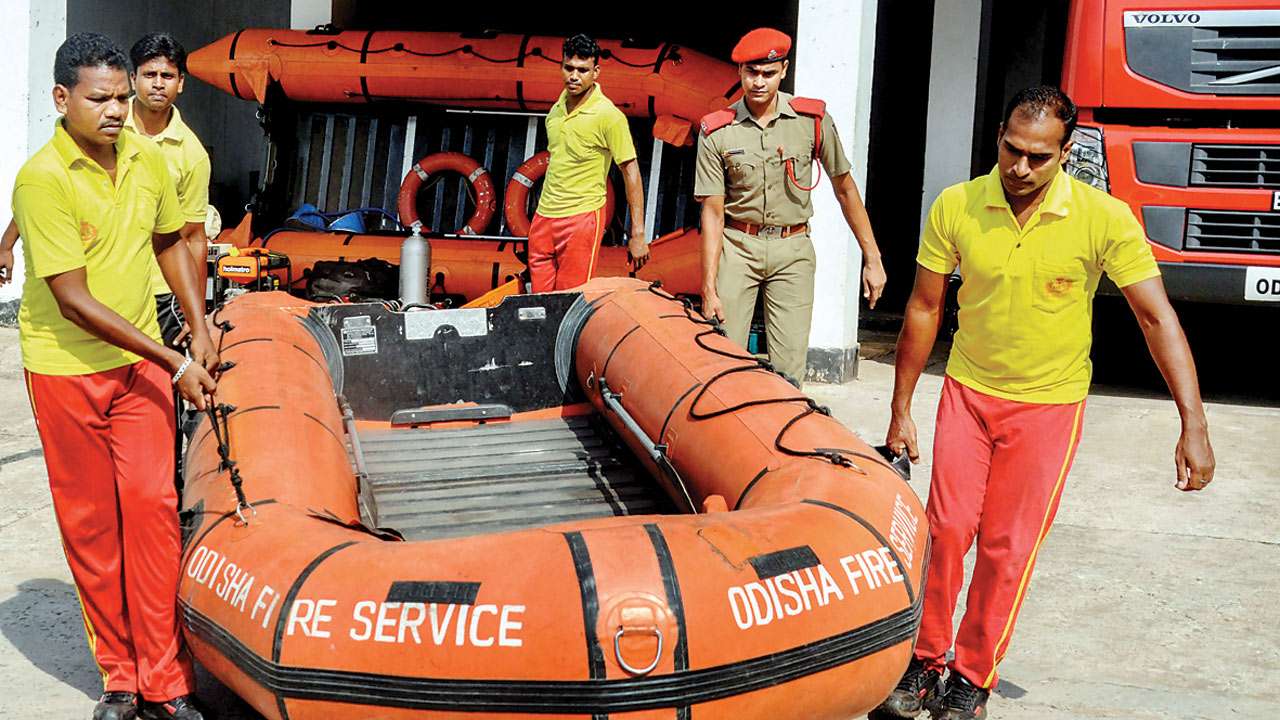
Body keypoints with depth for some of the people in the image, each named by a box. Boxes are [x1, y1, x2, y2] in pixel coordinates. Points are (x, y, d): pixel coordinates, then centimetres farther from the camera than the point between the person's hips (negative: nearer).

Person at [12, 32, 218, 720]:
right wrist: (176, 363, -21)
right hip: (65, 368, -3)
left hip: (141, 361, 4)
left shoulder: (148, 159, 0)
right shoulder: (41, 179, -17)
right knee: (90, 522, 6)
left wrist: (198, 329, 8)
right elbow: (74, 300, -20)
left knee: (152, 503, -3)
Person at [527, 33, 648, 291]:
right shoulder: (557, 107, 11)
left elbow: (631, 173, -10)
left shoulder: (609, 115, -11)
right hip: (543, 216, 7)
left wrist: (638, 235, -14)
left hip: (581, 218, -6)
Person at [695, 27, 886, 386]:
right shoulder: (716, 132, -5)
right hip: (736, 247, -1)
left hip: (792, 250, 1)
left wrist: (872, 259, 5)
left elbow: (844, 188, 6)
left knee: (788, 368, -1)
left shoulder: (813, 119, -2)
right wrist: (709, 289, -9)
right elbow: (713, 212, -4)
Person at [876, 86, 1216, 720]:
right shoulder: (955, 208, -12)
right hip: (967, 390, 2)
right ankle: (924, 661, 19)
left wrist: (1193, 424, -20)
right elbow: (924, 308, -1)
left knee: (1007, 549, 3)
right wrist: (900, 410, 2)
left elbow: (1157, 318, -14)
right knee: (945, 530, 0)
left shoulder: (1104, 219, -17)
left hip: (1048, 403, -1)